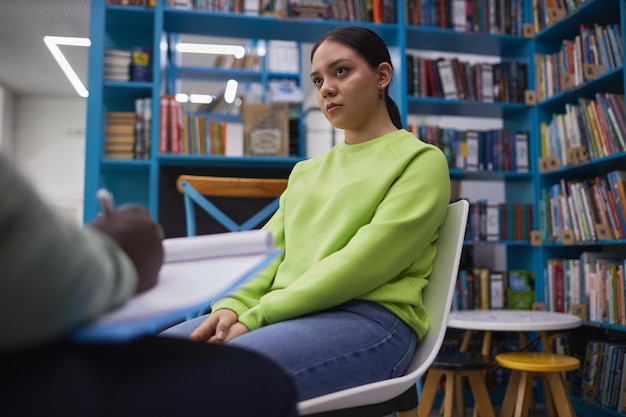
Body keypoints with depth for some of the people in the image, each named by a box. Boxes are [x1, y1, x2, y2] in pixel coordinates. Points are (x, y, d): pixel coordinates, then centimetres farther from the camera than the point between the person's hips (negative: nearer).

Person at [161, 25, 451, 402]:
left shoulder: (421, 160, 2)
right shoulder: (307, 171, 23)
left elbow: (364, 262, -11)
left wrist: (257, 316, -15)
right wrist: (234, 306, -7)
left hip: (370, 320, -6)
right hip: (288, 316, 6)